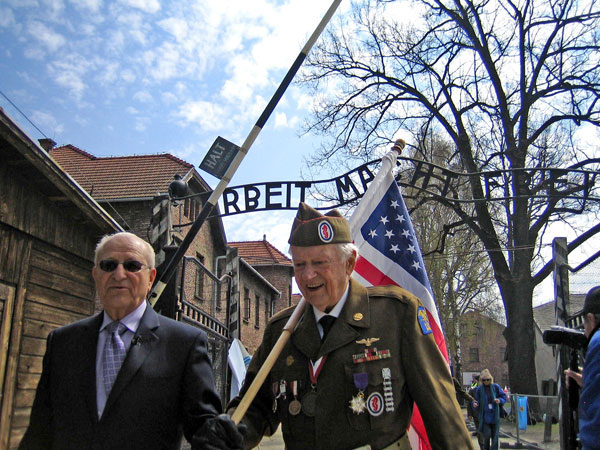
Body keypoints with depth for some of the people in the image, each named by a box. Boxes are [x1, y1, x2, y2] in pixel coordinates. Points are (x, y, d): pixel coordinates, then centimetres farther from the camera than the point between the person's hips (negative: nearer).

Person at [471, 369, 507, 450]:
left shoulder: (496, 387, 0)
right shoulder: (479, 389, -1)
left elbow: (504, 397, 7)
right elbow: (477, 400, 4)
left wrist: (500, 400, -13)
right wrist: (475, 404, -18)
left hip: (495, 416, 1)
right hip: (484, 416, -1)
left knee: (495, 436, 5)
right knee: (487, 435, -6)